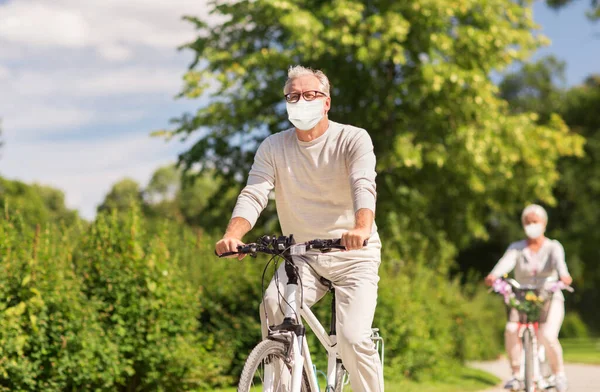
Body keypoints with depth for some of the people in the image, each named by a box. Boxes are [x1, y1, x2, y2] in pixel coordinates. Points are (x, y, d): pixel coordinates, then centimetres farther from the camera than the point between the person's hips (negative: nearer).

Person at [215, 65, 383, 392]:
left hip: (353, 255, -3)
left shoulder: (353, 140, -7)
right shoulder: (273, 148, 2)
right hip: (302, 256, 3)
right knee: (273, 307, -26)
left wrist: (361, 229, -46)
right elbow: (254, 194, -10)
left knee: (353, 340, -18)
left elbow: (364, 187, -24)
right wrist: (232, 235, -31)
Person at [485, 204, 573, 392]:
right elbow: (506, 262, -18)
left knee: (548, 336, -28)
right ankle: (516, 374, -14)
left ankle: (559, 373, -2)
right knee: (511, 330, -29)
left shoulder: (553, 247, -1)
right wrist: (494, 275, -41)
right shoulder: (516, 248, 3)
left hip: (550, 300, -2)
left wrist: (563, 275, -47)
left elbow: (559, 261, -23)